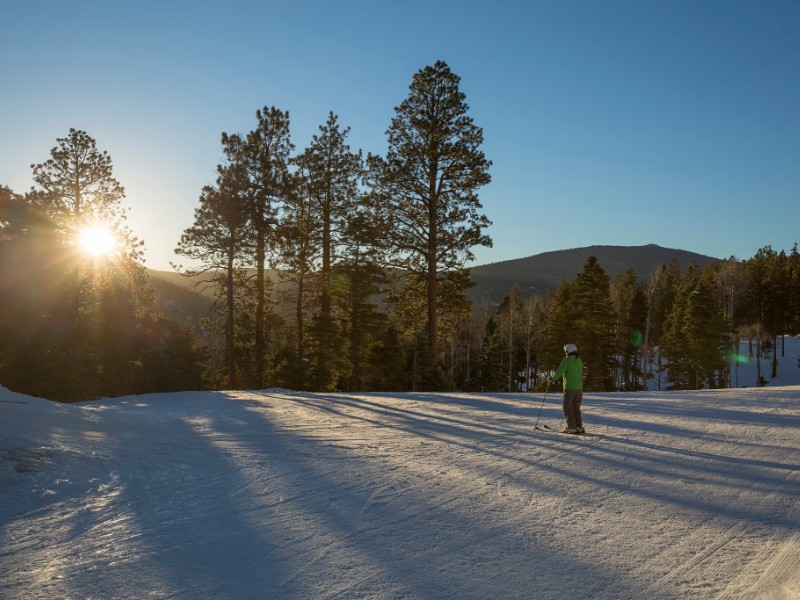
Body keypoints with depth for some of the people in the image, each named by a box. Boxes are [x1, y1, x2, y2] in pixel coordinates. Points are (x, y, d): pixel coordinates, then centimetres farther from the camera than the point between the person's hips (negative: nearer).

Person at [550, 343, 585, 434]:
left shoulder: (566, 360, -10)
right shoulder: (579, 361, 9)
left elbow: (559, 372, -15)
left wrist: (552, 379, 3)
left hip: (569, 388, -6)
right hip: (579, 388, 6)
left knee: (567, 408, 2)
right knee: (576, 408, 15)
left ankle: (571, 427, -4)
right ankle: (579, 427, 12)